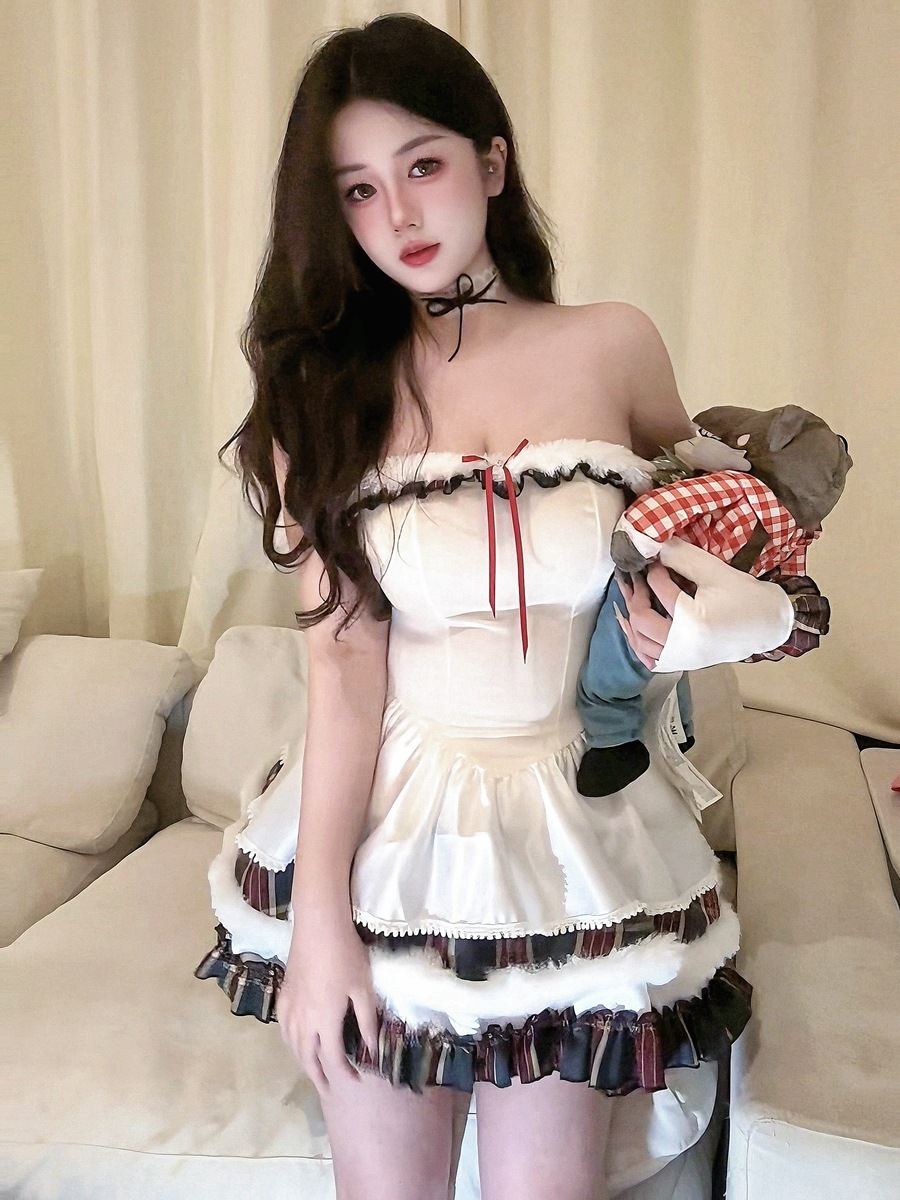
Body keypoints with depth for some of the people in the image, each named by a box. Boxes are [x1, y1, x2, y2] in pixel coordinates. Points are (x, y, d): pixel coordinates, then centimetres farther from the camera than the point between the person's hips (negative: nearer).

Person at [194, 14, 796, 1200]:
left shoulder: (613, 347, -3)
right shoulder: (326, 389, -2)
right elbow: (345, 665, -9)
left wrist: (701, 617, -8)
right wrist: (317, 915, -13)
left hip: (571, 834, 0)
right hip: (386, 830, 1)